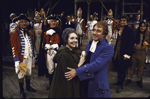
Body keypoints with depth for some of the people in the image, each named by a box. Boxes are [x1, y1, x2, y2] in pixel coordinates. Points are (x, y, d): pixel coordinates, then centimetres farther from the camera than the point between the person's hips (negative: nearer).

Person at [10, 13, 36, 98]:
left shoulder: (29, 33, 8)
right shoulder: (15, 33, -11)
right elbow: (14, 48, -14)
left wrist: (33, 56, 16)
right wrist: (16, 60, -18)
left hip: (29, 57, 5)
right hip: (21, 58, -5)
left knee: (29, 73, 17)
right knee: (21, 74, 8)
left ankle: (28, 87, 37)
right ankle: (22, 91, 23)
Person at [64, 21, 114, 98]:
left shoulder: (108, 48, -12)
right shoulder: (88, 44, 11)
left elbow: (97, 64, -22)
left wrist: (77, 72, -26)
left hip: (98, 86, -6)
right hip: (84, 83, 6)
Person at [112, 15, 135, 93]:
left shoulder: (130, 30, -11)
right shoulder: (120, 30, 12)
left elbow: (131, 44, -14)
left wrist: (127, 54, -18)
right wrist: (115, 50, 13)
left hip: (124, 53, -7)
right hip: (117, 53, 7)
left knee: (123, 70, 3)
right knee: (118, 68, 15)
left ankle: (120, 85, 15)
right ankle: (119, 81, 32)